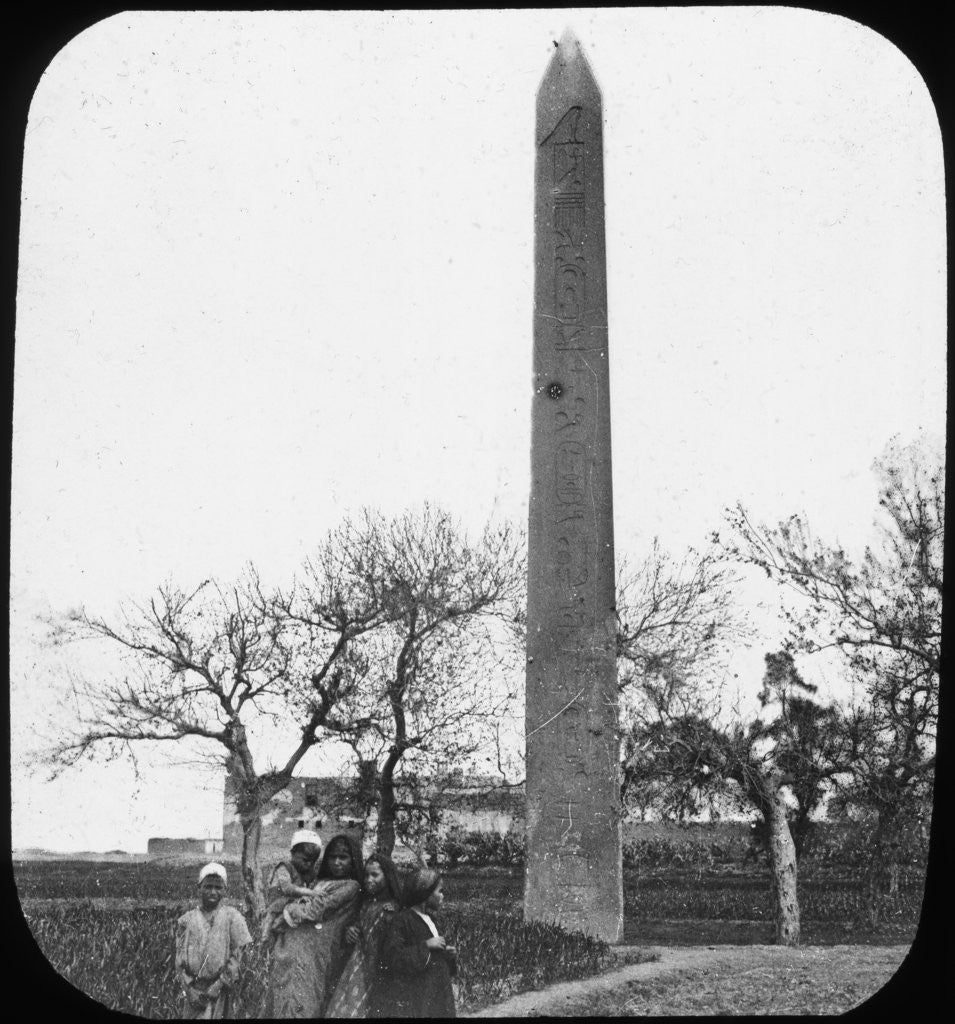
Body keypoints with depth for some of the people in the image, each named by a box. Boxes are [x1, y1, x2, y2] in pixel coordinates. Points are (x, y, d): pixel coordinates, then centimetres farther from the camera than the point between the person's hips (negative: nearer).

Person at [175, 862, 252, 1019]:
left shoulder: (231, 917, 2)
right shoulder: (187, 920, 8)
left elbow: (237, 955, -1)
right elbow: (179, 960, 6)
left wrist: (219, 985, -9)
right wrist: (190, 989, -5)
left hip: (218, 989, -3)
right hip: (192, 989, 3)